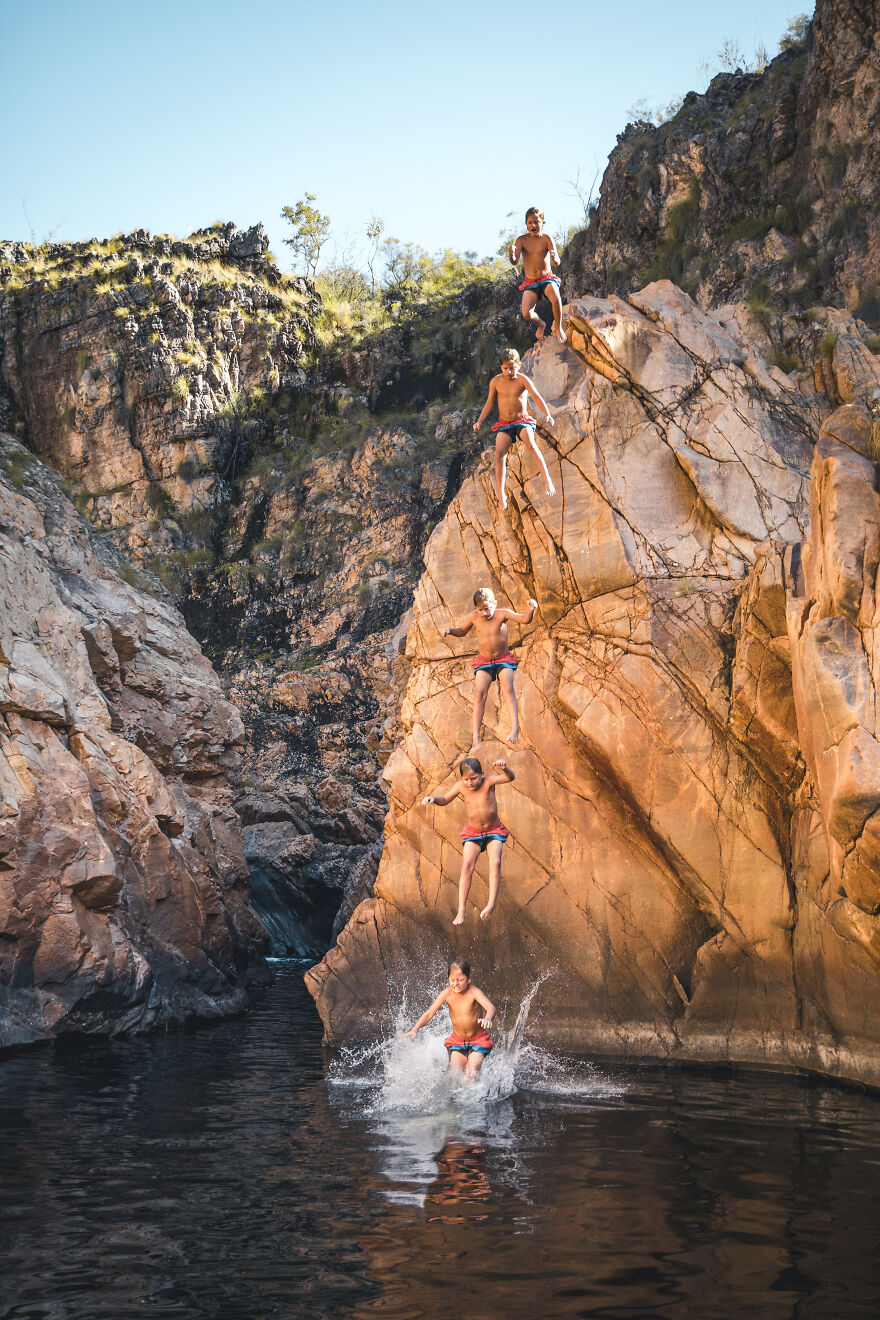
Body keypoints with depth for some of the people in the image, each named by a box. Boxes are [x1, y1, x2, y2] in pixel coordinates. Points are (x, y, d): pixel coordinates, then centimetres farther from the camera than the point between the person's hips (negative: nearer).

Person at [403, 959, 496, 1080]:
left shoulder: (474, 992, -24)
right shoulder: (447, 994, -15)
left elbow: (491, 1007, -39)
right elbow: (429, 1013, -14)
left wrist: (488, 1018, -62)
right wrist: (415, 1029, -28)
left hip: (478, 1040, -3)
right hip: (457, 1040, 3)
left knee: (472, 1074, -17)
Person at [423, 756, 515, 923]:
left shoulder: (488, 781, -20)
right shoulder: (460, 786, -13)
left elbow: (510, 778, -34)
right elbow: (445, 800, 1)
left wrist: (505, 768, -56)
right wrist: (433, 799, -20)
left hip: (494, 831, -1)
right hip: (472, 833, 2)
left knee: (495, 862, -24)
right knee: (467, 866, -13)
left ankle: (492, 903, -23)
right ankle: (461, 910, -13)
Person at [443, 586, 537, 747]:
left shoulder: (502, 614, -15)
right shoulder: (474, 616, -7)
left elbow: (525, 619, -23)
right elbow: (462, 631, 11)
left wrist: (531, 609, -43)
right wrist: (450, 631, -9)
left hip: (504, 659, -2)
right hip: (483, 661, 2)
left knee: (507, 687, -25)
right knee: (480, 693, -13)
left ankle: (514, 728, -33)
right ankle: (476, 737, -14)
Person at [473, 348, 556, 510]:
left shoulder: (522, 379, -7)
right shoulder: (496, 381, 2)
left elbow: (536, 397, -15)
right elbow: (489, 402, 13)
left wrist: (548, 415, -29)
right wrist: (479, 421, 4)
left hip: (522, 420, -3)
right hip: (504, 424, 3)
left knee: (531, 443, -34)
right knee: (499, 454, -21)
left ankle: (548, 480, -36)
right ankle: (501, 494, -15)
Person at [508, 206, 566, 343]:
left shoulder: (546, 238, -6)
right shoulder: (522, 240, -4)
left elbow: (557, 263, -15)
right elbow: (514, 262, -14)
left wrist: (555, 258, -41)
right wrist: (511, 255, -38)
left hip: (547, 277, -1)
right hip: (530, 282, 2)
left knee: (556, 300, -33)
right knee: (527, 313, -19)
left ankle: (558, 326, -3)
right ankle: (541, 325, 19)